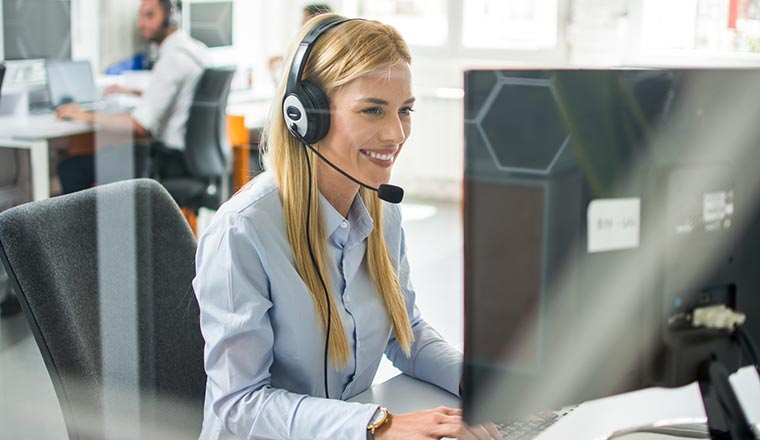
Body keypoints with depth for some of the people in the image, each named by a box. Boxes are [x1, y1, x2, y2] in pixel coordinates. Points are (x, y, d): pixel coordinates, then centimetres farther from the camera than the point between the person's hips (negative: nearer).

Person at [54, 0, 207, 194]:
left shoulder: (173, 57, -21)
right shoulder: (194, 47, 10)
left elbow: (140, 125, -26)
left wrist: (88, 116, -16)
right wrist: (131, 92, 29)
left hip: (168, 161, -10)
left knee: (70, 169, -8)